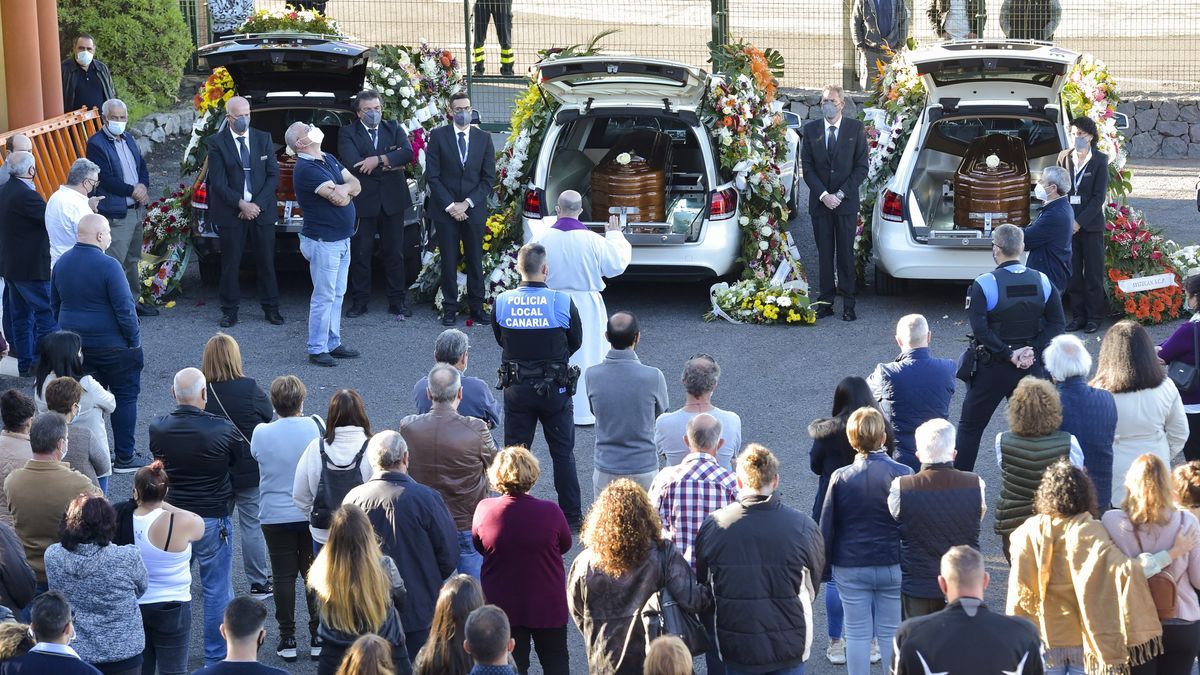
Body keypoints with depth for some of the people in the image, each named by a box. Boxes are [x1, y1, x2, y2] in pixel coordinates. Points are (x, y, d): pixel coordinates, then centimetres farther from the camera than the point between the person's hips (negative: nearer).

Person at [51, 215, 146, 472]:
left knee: (85, 398, 15)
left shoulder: (62, 263, 3)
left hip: (75, 344, 6)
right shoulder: (107, 265, -19)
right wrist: (134, 340, -8)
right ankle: (125, 458, 8)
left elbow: (55, 304, 13)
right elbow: (124, 308, -19)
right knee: (125, 397, 5)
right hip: (111, 345, -6)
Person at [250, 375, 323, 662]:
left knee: (283, 576, 8)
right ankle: (319, 636, 14)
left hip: (276, 517, -1)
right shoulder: (316, 427, -13)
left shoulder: (262, 433, -14)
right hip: (313, 514, 1)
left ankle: (287, 638, 11)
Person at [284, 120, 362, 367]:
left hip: (341, 239, 9)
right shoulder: (306, 169, -18)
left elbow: (356, 185, 7)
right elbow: (341, 199, -24)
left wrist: (343, 188, -15)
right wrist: (345, 191, -1)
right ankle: (317, 350, 2)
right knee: (324, 297, -4)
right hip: (323, 242, -9)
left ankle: (333, 343, 23)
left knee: (337, 295, 14)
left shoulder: (329, 160, 12)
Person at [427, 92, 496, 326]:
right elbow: (432, 176, -2)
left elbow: (488, 177, 4)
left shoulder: (484, 138, 6)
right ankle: (450, 308, 9)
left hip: (474, 210, 1)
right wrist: (450, 206, -10)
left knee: (475, 262, 4)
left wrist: (467, 203, -7)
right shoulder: (438, 136, 1)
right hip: (445, 209, -1)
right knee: (449, 262, 2)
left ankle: (476, 307, 12)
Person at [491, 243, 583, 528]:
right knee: (563, 453, 11)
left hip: (516, 388, 2)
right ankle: (571, 516, 16)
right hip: (555, 388, -2)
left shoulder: (501, 302, -8)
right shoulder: (562, 302, -14)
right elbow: (575, 342, 0)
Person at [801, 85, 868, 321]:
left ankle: (848, 305, 3)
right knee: (824, 255, 4)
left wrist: (841, 194, -10)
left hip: (846, 203, -2)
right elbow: (807, 168, 3)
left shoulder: (855, 129, 1)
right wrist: (823, 195, -9)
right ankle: (825, 303, 8)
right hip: (820, 202, 2)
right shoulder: (811, 130, 6)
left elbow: (861, 167, -1)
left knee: (846, 254, 0)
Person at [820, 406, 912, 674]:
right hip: (893, 566, 0)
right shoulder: (902, 475, -12)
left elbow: (827, 528, -3)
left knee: (857, 633, 9)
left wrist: (825, 562, 10)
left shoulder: (840, 478, -9)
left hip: (850, 568, 0)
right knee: (891, 632, 10)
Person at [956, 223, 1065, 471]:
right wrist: (1033, 351, -7)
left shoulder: (984, 284, -15)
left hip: (992, 367, -3)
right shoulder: (1042, 281, -2)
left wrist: (1009, 354, -15)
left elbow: (980, 329, -20)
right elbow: (1056, 323, -2)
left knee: (970, 426, 10)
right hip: (1031, 366, 3)